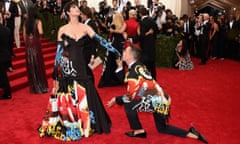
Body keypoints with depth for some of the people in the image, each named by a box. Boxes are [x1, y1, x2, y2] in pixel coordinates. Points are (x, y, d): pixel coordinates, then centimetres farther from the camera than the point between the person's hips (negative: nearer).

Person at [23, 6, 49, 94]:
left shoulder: (26, 22, 5)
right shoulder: (38, 21, -7)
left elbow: (24, 35, 8)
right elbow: (40, 32, -20)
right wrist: (39, 36, 2)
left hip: (28, 44, 4)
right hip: (35, 44, -4)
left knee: (30, 65, 10)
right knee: (38, 64, 4)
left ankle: (33, 87, 18)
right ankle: (41, 86, 9)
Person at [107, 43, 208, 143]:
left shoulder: (133, 73, -20)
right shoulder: (138, 66, 6)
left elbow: (131, 97, -17)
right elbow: (125, 80, 15)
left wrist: (116, 99, -4)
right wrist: (119, 66, 8)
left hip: (157, 102, -10)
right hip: (161, 99, 10)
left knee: (128, 105, -8)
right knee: (162, 128, 23)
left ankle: (139, 131, 9)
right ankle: (191, 134, 20)